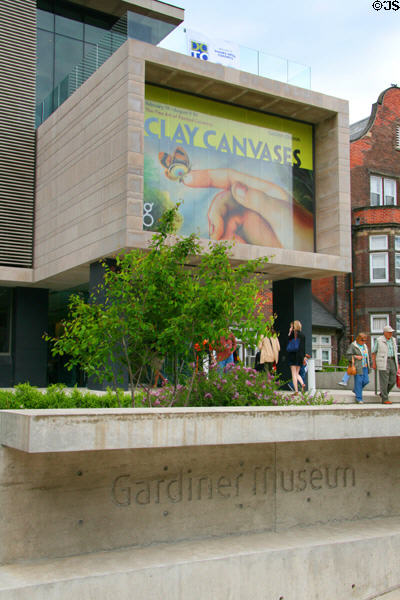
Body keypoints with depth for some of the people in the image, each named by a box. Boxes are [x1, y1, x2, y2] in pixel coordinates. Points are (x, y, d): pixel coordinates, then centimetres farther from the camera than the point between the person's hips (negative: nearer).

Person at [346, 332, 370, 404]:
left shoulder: (364, 346, 15)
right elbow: (348, 355, -7)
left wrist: (368, 365, 17)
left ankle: (356, 390, 26)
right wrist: (356, 357, -19)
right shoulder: (353, 345, -5)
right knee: (358, 381, -8)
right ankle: (358, 398, -2)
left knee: (366, 380, 1)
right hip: (357, 367, -7)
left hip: (364, 367, 7)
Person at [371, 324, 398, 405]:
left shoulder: (393, 340, 11)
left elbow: (395, 351, 18)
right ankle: (385, 399, 0)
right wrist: (374, 363, -2)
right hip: (383, 362, -5)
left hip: (392, 361, 6)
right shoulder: (379, 340, -3)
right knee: (384, 381, -6)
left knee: (392, 380, 3)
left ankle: (383, 393, 24)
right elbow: (374, 352, 1)